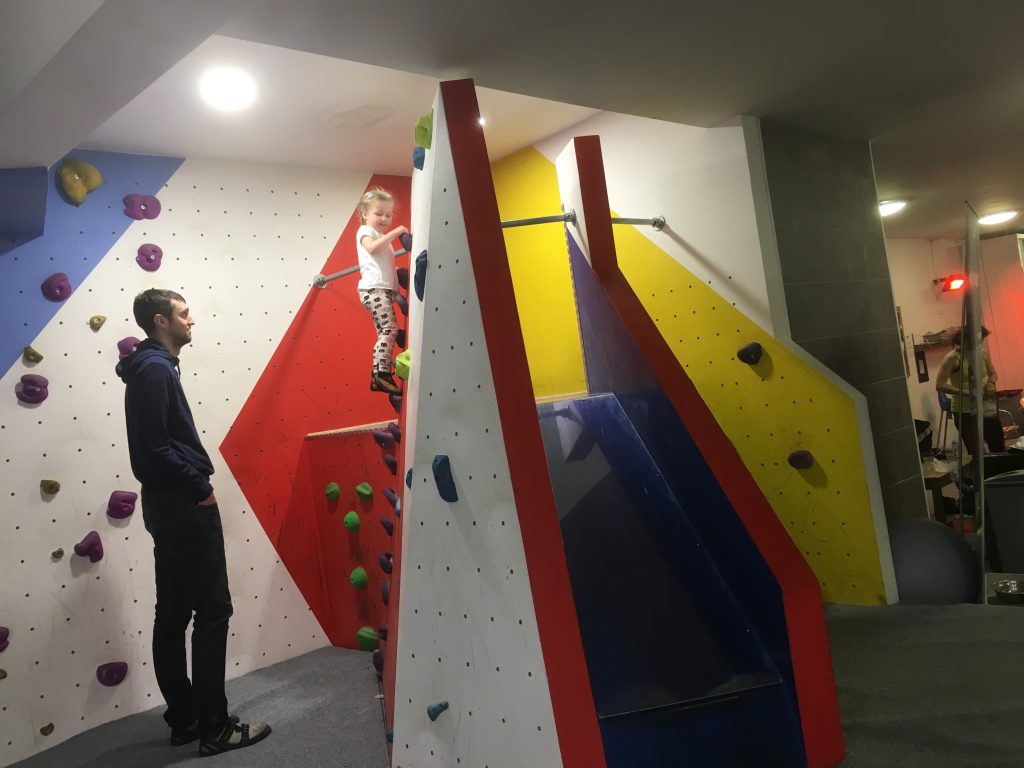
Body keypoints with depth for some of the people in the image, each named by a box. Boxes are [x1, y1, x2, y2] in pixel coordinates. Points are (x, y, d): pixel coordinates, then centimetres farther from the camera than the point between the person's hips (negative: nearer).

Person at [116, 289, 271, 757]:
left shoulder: (153, 367, 16)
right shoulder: (155, 369, -15)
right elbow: (153, 447, -23)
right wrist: (199, 486, -15)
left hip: (167, 504, 10)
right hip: (182, 505, -10)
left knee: (173, 614, 12)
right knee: (213, 610, -4)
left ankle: (184, 719, 22)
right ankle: (214, 727, 3)